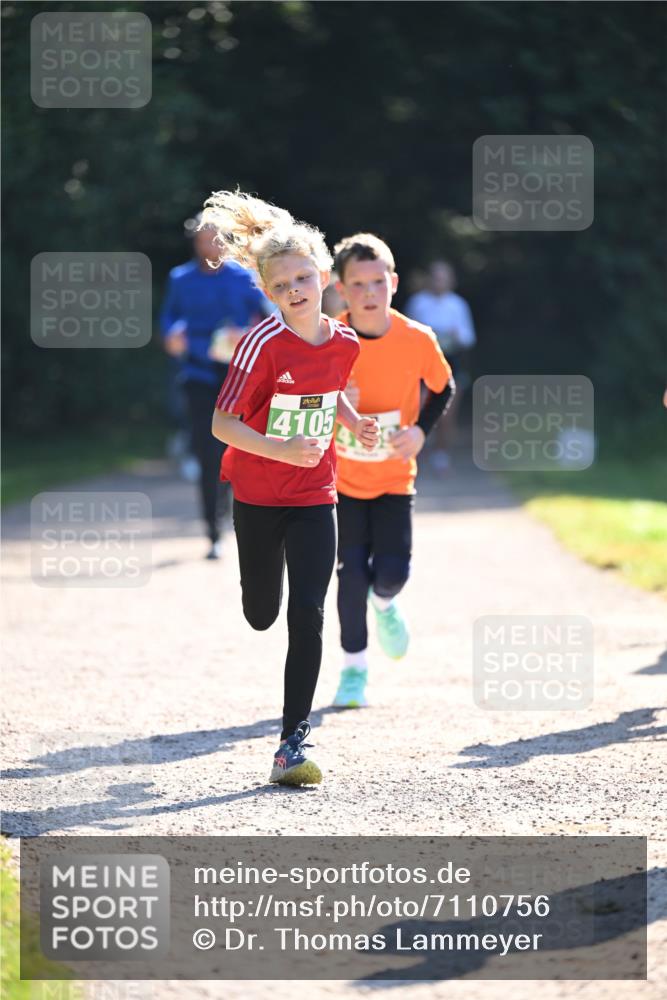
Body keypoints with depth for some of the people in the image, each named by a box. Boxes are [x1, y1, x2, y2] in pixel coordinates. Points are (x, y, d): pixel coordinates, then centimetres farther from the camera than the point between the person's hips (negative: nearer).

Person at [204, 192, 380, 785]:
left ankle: (294, 743, -6)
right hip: (258, 496, -2)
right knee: (261, 615, 13)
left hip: (315, 498, 2)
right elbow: (222, 424, -20)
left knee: (308, 615, -10)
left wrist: (357, 423, 1)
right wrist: (280, 449, -33)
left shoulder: (344, 343, -3)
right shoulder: (265, 343, -18)